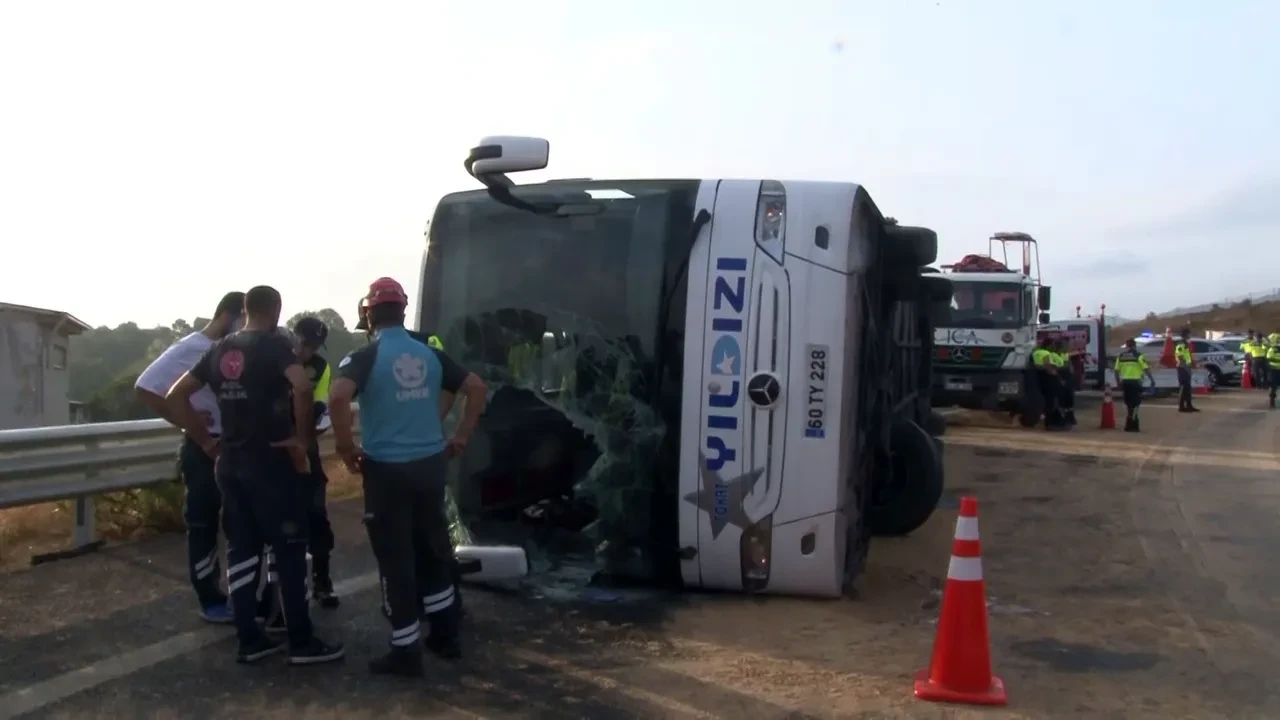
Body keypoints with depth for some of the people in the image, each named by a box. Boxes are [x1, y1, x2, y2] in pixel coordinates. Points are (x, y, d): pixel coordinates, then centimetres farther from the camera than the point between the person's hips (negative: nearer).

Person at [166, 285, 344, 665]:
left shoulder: (219, 350, 11)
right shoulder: (276, 344, -9)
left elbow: (175, 396, 13)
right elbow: (302, 387, -28)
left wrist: (205, 440, 13)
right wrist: (303, 438, -17)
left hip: (230, 462, 7)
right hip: (271, 461, -6)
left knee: (241, 549, 11)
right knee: (289, 548, 0)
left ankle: (248, 639, 16)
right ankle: (301, 641, 5)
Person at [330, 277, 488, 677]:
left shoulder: (365, 357, -9)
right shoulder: (430, 355, 6)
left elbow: (338, 396, -27)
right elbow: (476, 388, 8)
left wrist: (346, 446, -14)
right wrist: (461, 438, 12)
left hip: (386, 469, -5)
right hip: (430, 465, 5)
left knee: (396, 561, 4)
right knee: (433, 550, 18)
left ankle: (406, 652, 11)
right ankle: (446, 636, 27)